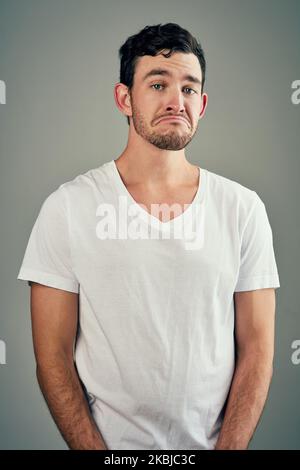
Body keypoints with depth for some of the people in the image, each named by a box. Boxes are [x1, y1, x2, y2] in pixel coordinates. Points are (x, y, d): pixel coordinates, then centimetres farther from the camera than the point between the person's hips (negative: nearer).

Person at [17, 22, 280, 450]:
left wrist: (228, 447, -12)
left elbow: (257, 349, -5)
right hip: (106, 439, -1)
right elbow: (53, 355, -9)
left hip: (213, 441, 2)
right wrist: (96, 449, -14)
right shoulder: (67, 206, -11)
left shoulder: (243, 208, -7)